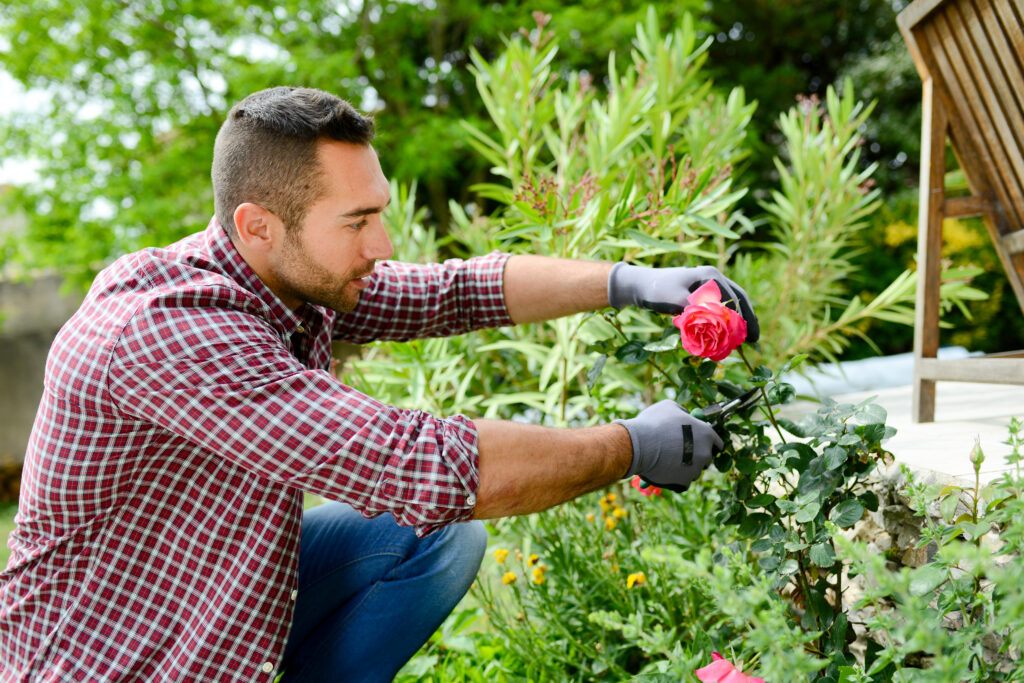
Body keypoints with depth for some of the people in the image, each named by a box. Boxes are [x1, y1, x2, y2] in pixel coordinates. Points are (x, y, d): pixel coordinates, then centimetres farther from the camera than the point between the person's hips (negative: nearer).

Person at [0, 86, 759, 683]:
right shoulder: (169, 328, -33)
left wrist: (628, 282, -9)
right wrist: (636, 447, -26)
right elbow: (420, 465, -37)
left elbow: (455, 289, 4)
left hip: (229, 593, 8)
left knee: (445, 533, -1)